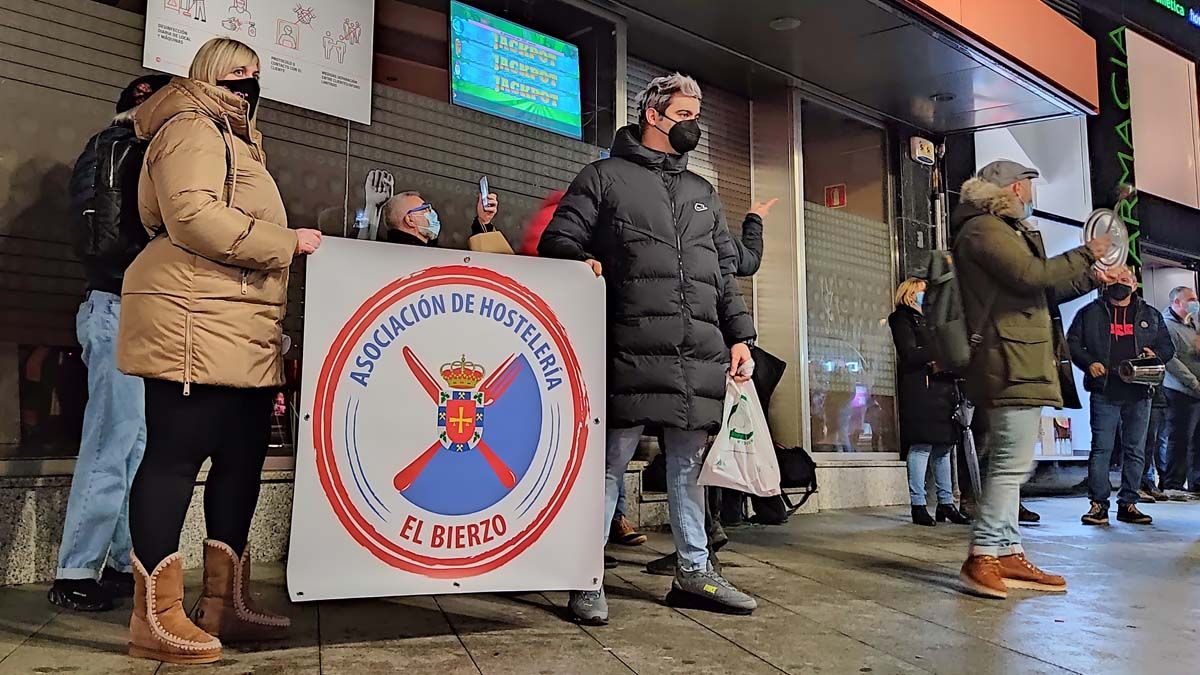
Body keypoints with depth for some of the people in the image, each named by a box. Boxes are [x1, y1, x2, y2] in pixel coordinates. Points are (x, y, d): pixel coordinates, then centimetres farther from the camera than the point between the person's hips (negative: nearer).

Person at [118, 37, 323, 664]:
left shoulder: (231, 141, 30)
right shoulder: (191, 129, -2)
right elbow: (193, 217, -19)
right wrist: (285, 243, -14)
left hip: (238, 335, 10)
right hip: (194, 327, -10)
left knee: (242, 457, 9)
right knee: (175, 455, -9)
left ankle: (225, 602, 17)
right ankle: (155, 617, -3)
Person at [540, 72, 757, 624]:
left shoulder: (703, 193, 25)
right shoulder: (604, 177, 9)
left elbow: (725, 273, 24)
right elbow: (558, 241, 6)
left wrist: (739, 335, 13)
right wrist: (584, 261, -17)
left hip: (701, 354, 6)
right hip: (632, 350, -5)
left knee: (688, 464, 11)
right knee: (611, 460, -3)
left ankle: (693, 573, 23)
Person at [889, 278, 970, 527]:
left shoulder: (928, 319, 28)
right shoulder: (902, 319, 3)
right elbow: (910, 354, -12)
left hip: (942, 390, 8)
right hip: (919, 391, -8)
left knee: (944, 447, 7)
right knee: (921, 447, -10)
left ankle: (946, 504, 11)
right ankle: (918, 506, -8)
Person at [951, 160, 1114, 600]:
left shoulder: (1002, 229, 25)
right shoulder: (984, 228, -7)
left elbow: (1041, 292, 32)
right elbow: (1031, 275, -17)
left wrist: (1092, 276, 31)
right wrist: (1086, 253, -4)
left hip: (1021, 364, 11)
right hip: (1012, 363, -11)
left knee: (1009, 463, 10)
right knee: (1013, 462, -11)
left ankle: (1008, 555, 14)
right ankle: (983, 556, -7)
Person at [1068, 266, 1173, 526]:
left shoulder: (1151, 315, 17)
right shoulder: (1090, 313, 9)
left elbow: (1167, 346, 20)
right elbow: (1072, 343, 6)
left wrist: (1155, 354, -3)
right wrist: (1089, 363, -10)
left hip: (1139, 392, 3)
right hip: (1104, 391, -3)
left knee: (1135, 450, 6)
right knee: (1101, 448, -7)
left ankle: (1128, 504, 14)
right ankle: (1099, 504, -3)